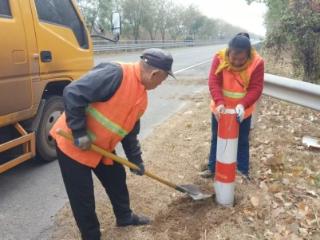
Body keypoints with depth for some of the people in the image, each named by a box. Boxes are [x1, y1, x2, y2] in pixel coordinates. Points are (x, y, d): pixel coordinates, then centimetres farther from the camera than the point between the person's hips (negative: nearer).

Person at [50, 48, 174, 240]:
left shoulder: (142, 97, 4)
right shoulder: (115, 74, -27)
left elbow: (130, 131, 14)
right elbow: (72, 94, -30)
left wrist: (136, 160, 18)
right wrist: (79, 133, -26)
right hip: (72, 143, -8)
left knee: (117, 179, 21)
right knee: (82, 197, 4)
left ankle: (125, 216, 45)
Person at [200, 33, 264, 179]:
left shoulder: (257, 63, -18)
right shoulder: (219, 58, -17)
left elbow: (256, 88, -19)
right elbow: (213, 83, -21)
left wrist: (243, 105, -35)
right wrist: (219, 103, -36)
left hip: (242, 111, -1)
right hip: (220, 109, 1)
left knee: (242, 141, 13)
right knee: (216, 139, 13)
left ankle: (243, 171, 27)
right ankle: (212, 168, 28)